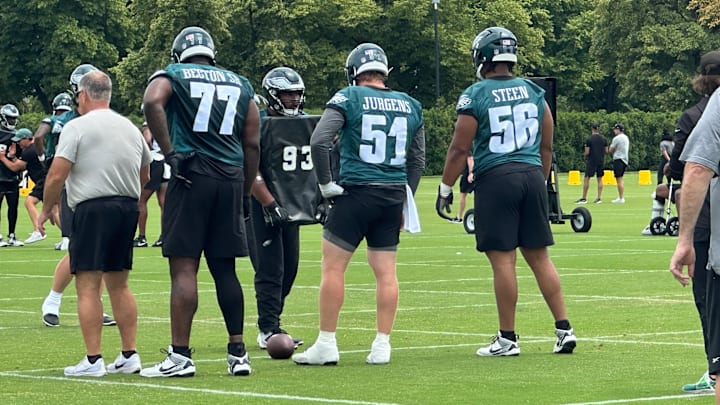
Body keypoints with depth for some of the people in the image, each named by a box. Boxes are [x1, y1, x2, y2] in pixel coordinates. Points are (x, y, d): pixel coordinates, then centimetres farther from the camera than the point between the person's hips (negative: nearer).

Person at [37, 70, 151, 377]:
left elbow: (57, 176, -11)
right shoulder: (130, 128, 14)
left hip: (93, 209, -7)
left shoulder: (77, 127, -6)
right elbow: (145, 177, 22)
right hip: (128, 208, 7)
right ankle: (129, 355, 12)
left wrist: (46, 209, 2)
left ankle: (93, 360, -9)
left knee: (88, 285, -5)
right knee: (119, 284, 14)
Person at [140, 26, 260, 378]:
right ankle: (238, 352, 12)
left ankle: (180, 356, -8)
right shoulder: (240, 85, 18)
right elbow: (252, 144, 14)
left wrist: (169, 153, -14)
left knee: (184, 267, -5)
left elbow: (152, 101, -17)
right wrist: (245, 193, 19)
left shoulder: (173, 75, 6)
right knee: (225, 269, 11)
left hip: (192, 177, -4)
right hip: (231, 179, 4)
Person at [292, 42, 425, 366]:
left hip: (356, 192, -5)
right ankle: (382, 346, 8)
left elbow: (319, 142, -14)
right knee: (386, 272, 8)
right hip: (394, 196, 5)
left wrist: (326, 184, -4)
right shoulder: (409, 105, 10)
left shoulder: (348, 99, -5)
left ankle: (326, 345, 1)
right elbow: (417, 160, 15)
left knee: (333, 267, 1)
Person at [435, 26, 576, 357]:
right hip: (532, 175, 5)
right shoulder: (534, 93, 9)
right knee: (539, 256, 11)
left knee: (503, 259, -2)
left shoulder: (475, 96, -6)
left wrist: (445, 189, 3)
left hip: (496, 180, -5)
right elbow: (546, 146, 14)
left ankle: (507, 339, 1)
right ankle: (564, 328, 8)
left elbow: (460, 148, -6)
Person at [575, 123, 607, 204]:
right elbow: (606, 151, 6)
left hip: (591, 162, -4)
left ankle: (584, 198, -1)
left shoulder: (589, 139, -10)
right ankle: (599, 198, 6)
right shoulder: (604, 139, 3)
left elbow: (586, 152, -11)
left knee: (586, 179, 0)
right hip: (601, 161, 4)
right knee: (599, 179, 9)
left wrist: (585, 155, 10)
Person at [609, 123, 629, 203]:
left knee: (619, 179, -8)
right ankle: (621, 197, 19)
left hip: (618, 159, -9)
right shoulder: (626, 138, 14)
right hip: (625, 160, 9)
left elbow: (611, 150, -8)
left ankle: (621, 198, -10)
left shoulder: (616, 138, -13)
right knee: (620, 179, 17)